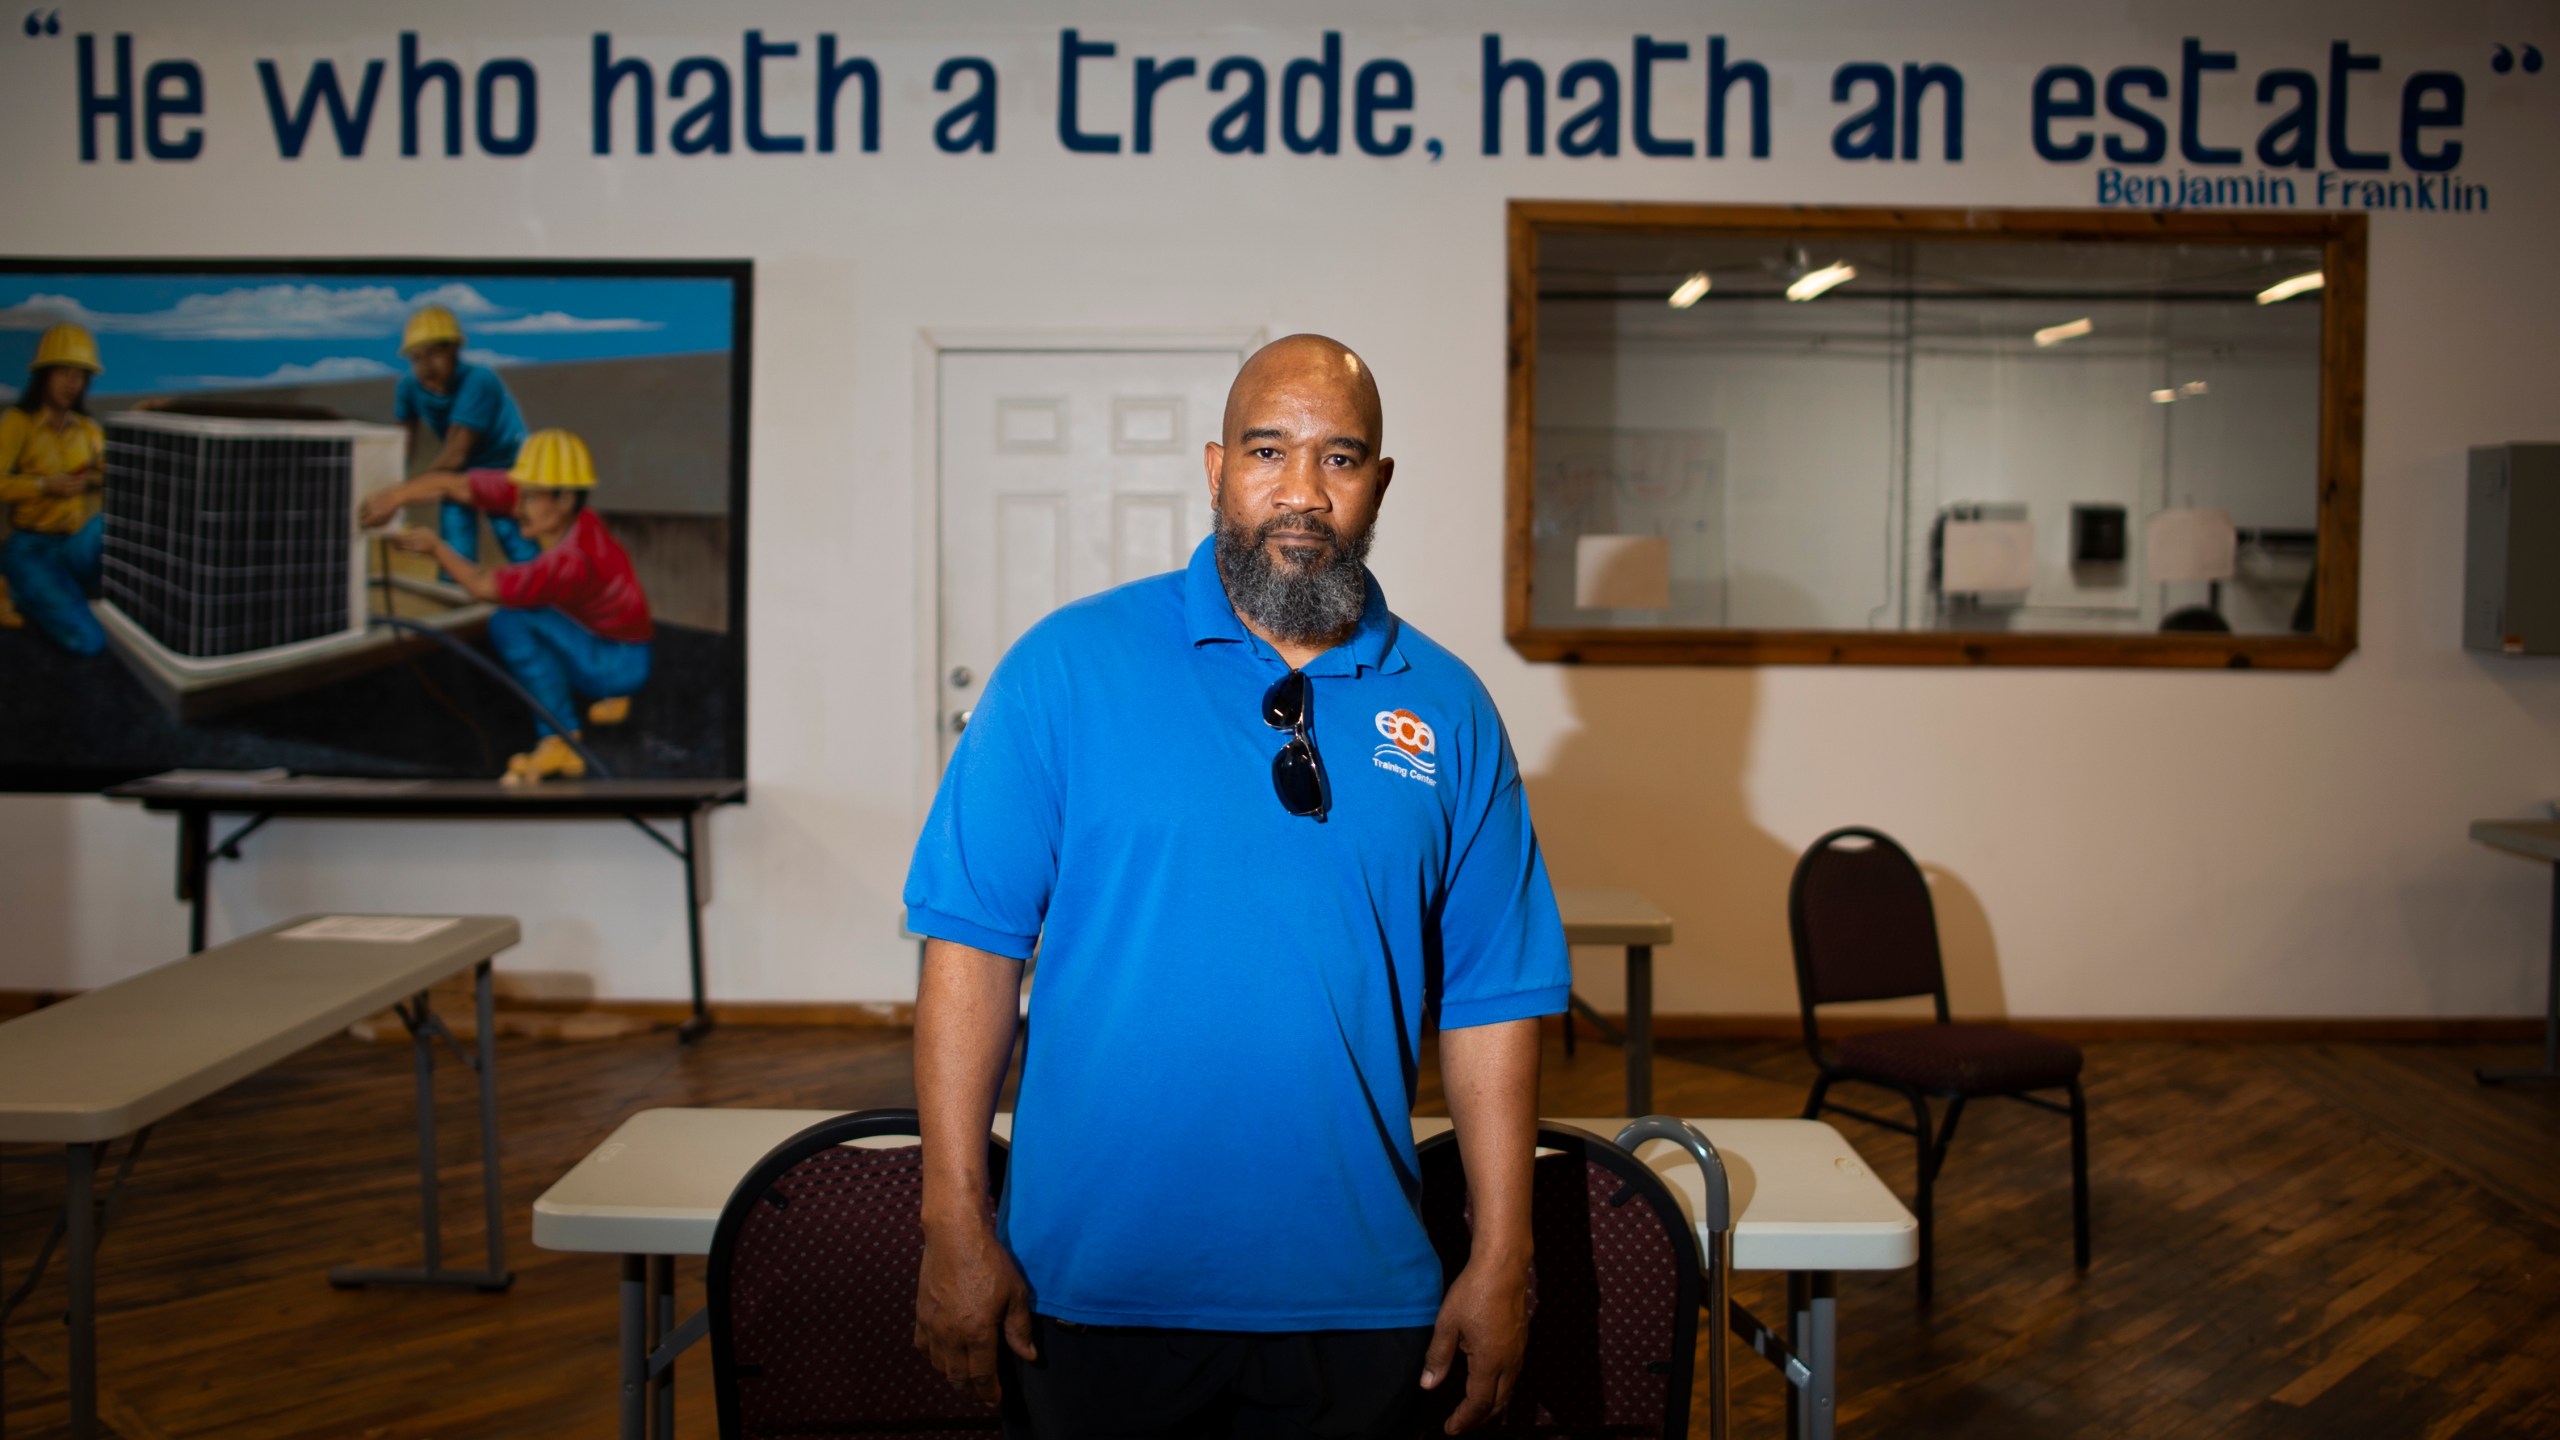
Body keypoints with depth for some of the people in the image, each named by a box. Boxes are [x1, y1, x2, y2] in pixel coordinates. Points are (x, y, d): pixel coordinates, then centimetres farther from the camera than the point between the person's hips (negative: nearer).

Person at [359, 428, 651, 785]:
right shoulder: (544, 496, -12)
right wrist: (395, 496, -24)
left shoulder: (573, 559, -34)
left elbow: (480, 586, -26)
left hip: (622, 663, -9)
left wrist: (436, 548, -12)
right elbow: (454, 484, -10)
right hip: (593, 637, 9)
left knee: (511, 621, -22)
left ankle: (561, 742, -12)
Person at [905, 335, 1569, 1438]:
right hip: (1089, 1292, -1)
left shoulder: (1449, 710, 2)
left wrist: (1501, 1261, 1)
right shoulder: (1069, 665, -5)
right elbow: (972, 943, -6)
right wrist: (956, 1226, -9)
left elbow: (1492, 1000, 3)